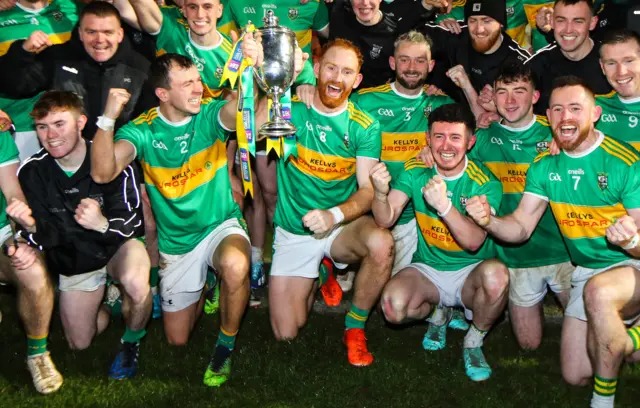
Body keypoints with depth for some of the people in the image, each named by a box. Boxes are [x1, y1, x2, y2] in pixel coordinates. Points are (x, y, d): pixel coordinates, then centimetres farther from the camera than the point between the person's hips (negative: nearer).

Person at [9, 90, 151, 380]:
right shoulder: (32, 171, -18)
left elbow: (131, 223, -24)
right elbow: (48, 236, -15)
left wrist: (102, 224, -47)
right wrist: (32, 228, -39)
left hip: (118, 246, -3)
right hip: (74, 259, 4)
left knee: (136, 282, -39)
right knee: (79, 344, 13)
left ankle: (132, 342, -6)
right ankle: (109, 296, 43)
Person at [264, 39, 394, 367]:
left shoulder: (364, 127, -4)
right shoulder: (291, 109, -7)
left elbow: (367, 189, -10)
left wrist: (334, 215, -29)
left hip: (343, 227, 0)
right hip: (293, 231, 0)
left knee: (381, 243, -35)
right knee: (286, 334, -1)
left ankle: (355, 326, -8)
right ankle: (317, 276, 32)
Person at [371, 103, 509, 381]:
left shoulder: (486, 183, -12)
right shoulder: (415, 172, -4)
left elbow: (474, 242, -23)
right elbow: (385, 220, -13)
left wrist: (444, 205, -40)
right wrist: (380, 193, -36)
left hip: (470, 273, -1)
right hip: (427, 270, 2)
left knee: (496, 274, -36)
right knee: (393, 306, -30)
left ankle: (474, 342, -4)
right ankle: (436, 315, 10)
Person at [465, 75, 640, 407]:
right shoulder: (545, 166, -3)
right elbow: (520, 228, -4)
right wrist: (488, 221, -25)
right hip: (586, 271, 6)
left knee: (599, 291, -40)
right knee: (575, 375, 7)